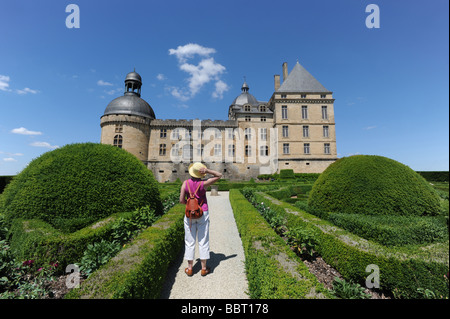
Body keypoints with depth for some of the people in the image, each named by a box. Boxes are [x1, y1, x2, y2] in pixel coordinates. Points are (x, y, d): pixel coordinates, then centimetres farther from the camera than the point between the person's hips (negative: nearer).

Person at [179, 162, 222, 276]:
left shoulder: (185, 183, -7)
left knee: (190, 241, 12)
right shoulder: (203, 184, -12)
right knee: (203, 240, 9)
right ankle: (204, 268, 19)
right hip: (203, 213, -1)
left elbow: (181, 200, -8)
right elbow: (219, 175, -3)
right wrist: (207, 171, -14)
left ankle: (190, 268, 21)